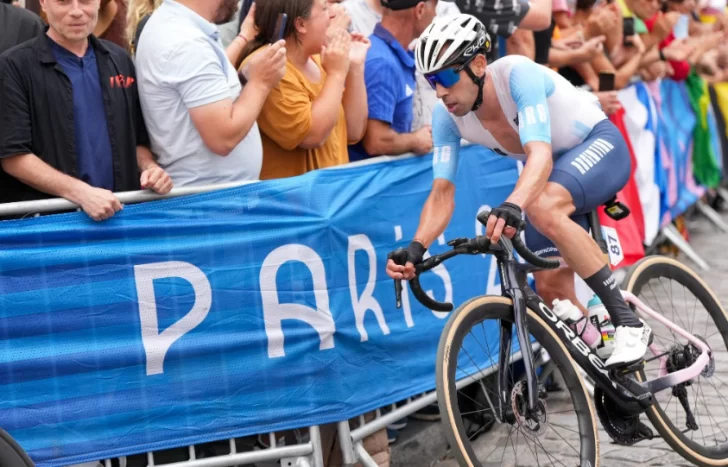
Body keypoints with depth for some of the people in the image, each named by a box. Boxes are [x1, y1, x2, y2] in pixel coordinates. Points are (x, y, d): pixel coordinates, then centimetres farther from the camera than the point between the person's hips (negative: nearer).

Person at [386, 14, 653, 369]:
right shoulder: (447, 116, -15)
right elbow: (442, 194, -15)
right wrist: (415, 249, -33)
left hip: (598, 144, -7)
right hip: (555, 177, 7)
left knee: (543, 208, -36)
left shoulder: (518, 74, -32)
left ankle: (628, 323, -30)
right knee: (551, 287, -5)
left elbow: (540, 154, -44)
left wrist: (513, 206, -63)